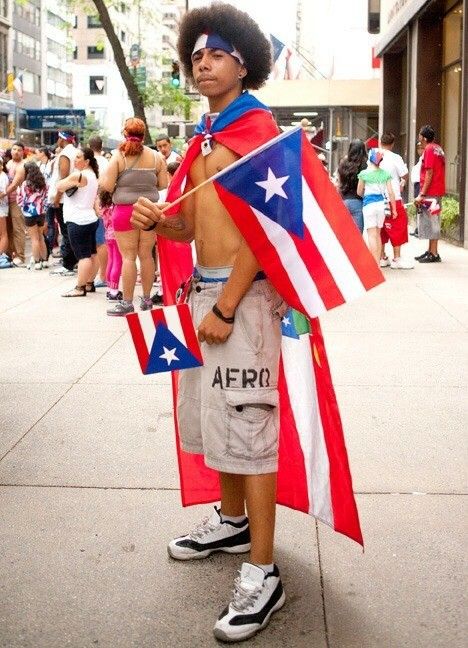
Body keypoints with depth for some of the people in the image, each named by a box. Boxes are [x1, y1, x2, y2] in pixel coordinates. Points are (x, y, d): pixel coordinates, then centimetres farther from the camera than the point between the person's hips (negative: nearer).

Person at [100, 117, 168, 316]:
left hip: (125, 210, -3)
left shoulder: (119, 156, -7)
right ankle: (146, 299, 18)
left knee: (128, 256, 0)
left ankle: (127, 302, 3)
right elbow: (163, 184, 5)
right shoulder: (155, 156, 2)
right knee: (146, 255, 10)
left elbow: (107, 185, -11)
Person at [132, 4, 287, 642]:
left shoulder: (258, 128, -8)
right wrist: (158, 221, -1)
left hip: (243, 294, -9)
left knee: (247, 425, -9)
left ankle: (263, 574, -3)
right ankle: (231, 522, 36)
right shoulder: (203, 140, 18)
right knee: (213, 416, 17)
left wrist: (225, 307, -19)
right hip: (204, 289, 9)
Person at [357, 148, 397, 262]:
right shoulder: (385, 174, 4)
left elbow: (359, 192, 3)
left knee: (372, 235, -4)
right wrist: (394, 209, 9)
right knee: (377, 234, 15)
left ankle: (375, 263, -12)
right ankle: (378, 261, 16)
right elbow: (390, 192, 2)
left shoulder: (364, 174, -5)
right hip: (382, 204, 4)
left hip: (369, 204, -4)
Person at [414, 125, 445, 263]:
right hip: (437, 192, 10)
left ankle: (433, 254, -4)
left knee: (431, 222, -6)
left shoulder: (429, 149, -13)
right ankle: (431, 251, 19)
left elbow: (429, 173, -19)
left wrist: (422, 194, -19)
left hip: (430, 193, -10)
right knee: (432, 223, 14)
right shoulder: (438, 148, 15)